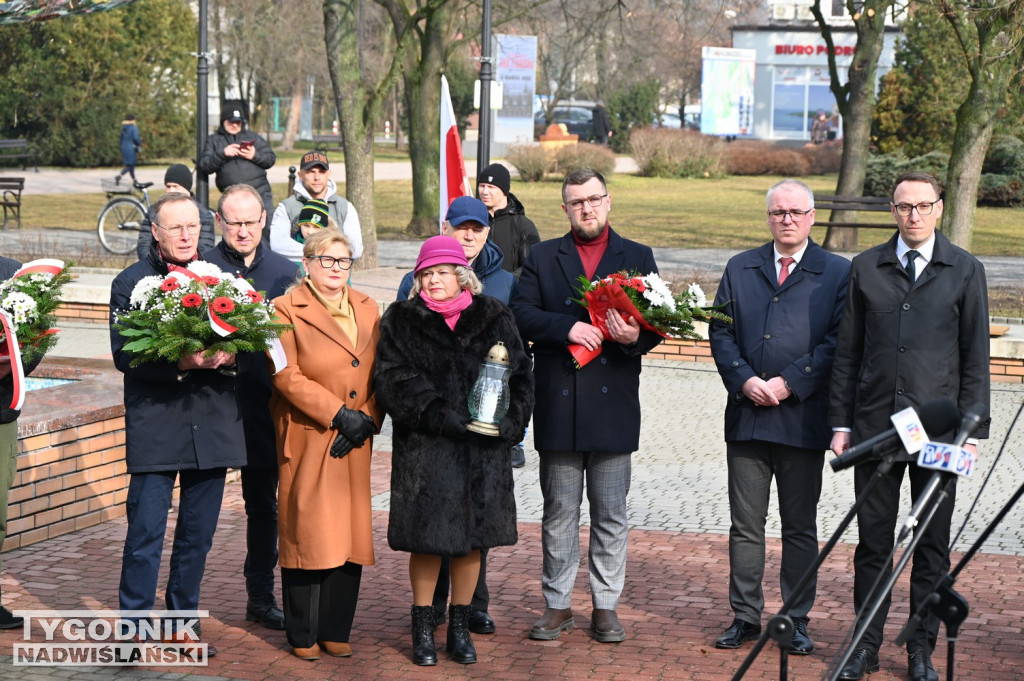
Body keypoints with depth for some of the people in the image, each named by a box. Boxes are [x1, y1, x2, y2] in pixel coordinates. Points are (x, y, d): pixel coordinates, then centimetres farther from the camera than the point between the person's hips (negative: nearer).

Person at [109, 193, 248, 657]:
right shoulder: (131, 283, 1)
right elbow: (123, 354, -8)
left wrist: (228, 356, -13)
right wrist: (181, 362, -22)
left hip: (213, 424, 3)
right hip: (154, 426, -3)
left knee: (198, 533, 9)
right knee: (145, 532, -5)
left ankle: (183, 624, 21)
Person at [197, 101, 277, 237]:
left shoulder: (252, 137, 16)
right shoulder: (214, 140, 13)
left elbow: (271, 158, 12)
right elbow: (203, 166, 1)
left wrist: (255, 156, -8)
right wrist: (222, 153, -12)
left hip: (261, 195, 1)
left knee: (268, 230, -4)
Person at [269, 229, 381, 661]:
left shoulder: (367, 309, 14)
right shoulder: (286, 310, -2)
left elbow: (380, 374, 11)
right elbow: (287, 377, -11)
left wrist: (367, 419, -4)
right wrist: (338, 413, -15)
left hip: (354, 443, 5)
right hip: (307, 438, -5)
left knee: (351, 535, 4)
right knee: (307, 533, -2)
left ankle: (336, 631, 14)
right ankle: (304, 635, 8)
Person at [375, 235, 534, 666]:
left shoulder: (494, 318, 9)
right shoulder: (401, 321, 4)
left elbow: (520, 375, 6)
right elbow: (393, 378, -7)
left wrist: (510, 422, -11)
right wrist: (438, 415, -19)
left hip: (483, 449, 2)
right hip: (424, 448, -2)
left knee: (472, 539, 7)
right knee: (427, 538, 2)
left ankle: (460, 627, 20)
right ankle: (423, 629, 15)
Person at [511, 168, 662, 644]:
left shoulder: (637, 257, 9)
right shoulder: (542, 256, 9)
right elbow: (521, 313, -2)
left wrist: (636, 337, -19)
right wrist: (568, 327, -17)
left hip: (613, 403, 0)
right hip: (557, 403, 0)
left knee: (611, 514, 5)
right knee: (559, 512, 7)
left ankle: (606, 606, 15)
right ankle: (558, 605, 16)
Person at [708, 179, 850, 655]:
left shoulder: (838, 273, 3)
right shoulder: (740, 269, 12)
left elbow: (838, 342, -5)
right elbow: (720, 332, 7)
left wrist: (788, 383, -13)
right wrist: (745, 381, -8)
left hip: (803, 417, -2)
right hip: (746, 416, 3)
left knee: (800, 527, 7)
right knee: (745, 525, 6)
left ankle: (796, 620, 16)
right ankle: (745, 616, 15)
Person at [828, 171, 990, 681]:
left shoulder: (965, 271, 4)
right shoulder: (865, 269, 8)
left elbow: (976, 357, 3)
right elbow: (847, 352, 9)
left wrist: (972, 429, -3)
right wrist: (840, 423, 4)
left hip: (937, 429, -1)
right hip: (874, 425, 1)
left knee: (932, 546, 5)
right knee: (872, 542, 6)